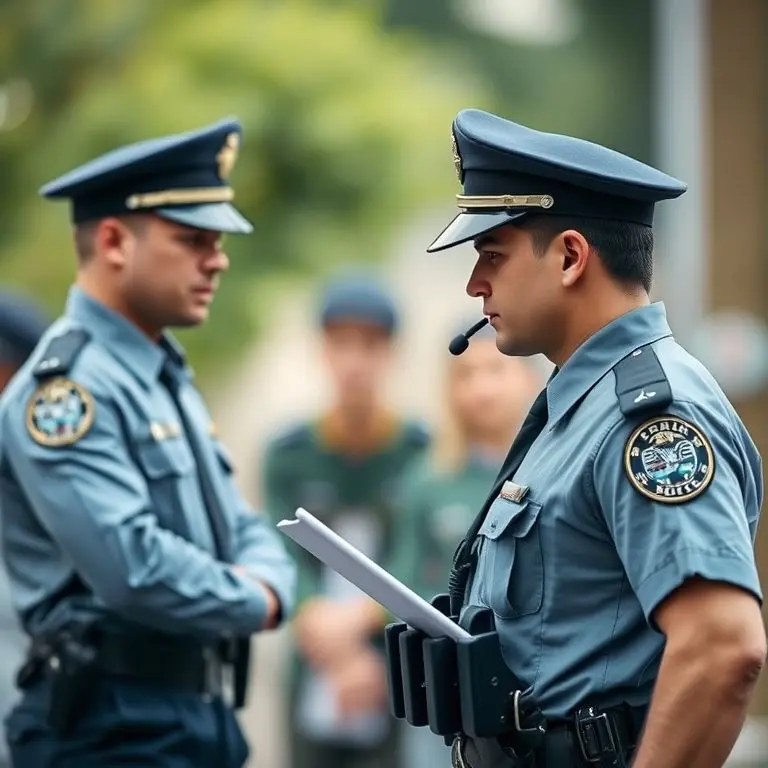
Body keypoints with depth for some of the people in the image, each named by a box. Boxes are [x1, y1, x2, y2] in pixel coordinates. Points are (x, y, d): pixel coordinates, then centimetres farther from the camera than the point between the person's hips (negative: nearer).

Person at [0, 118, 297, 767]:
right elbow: (134, 567, -26)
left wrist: (268, 585, -5)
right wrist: (253, 603, -9)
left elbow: (246, 530, 18)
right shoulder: (65, 388, -15)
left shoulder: (169, 378, 17)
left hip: (205, 716, 9)